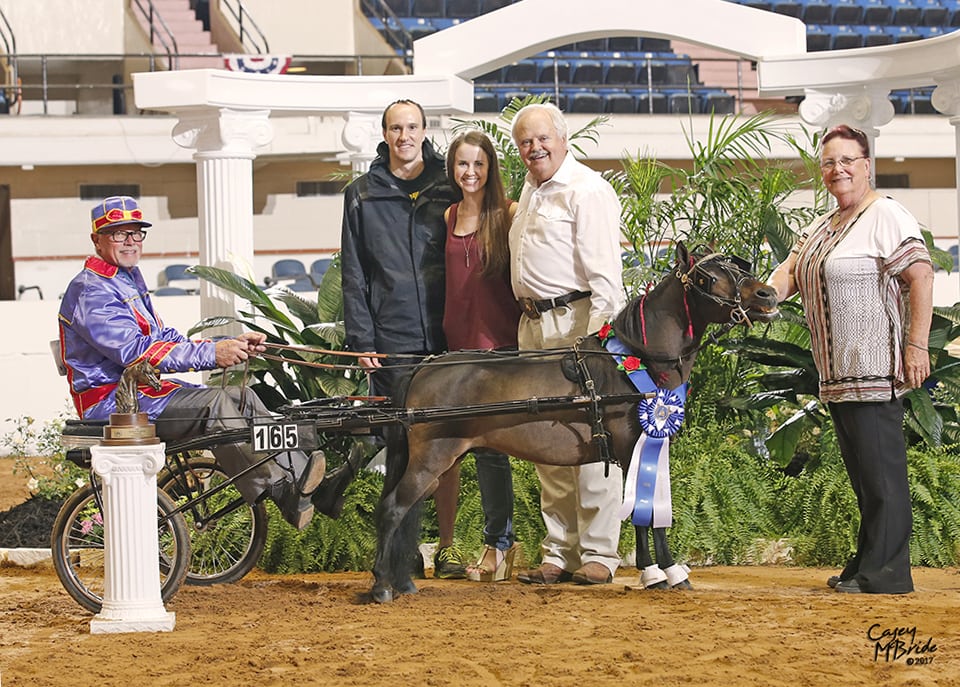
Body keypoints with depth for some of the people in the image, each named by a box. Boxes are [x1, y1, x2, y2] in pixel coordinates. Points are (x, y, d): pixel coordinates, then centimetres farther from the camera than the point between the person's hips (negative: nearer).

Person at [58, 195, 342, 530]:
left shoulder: (130, 280, 21)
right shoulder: (90, 291, -12)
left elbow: (164, 339, 14)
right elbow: (135, 352, -24)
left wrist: (233, 345, 0)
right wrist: (211, 354, -29)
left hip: (145, 388, 9)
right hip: (112, 401, -9)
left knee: (240, 396, -8)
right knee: (214, 404, -26)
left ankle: (298, 471, -21)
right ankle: (281, 489, -30)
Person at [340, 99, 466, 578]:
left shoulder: (448, 189, 8)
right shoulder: (362, 195, 8)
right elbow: (354, 274, 6)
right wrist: (361, 339, -2)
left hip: (443, 338, 0)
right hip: (391, 341, 0)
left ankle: (447, 545, 9)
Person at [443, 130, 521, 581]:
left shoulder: (508, 214, -3)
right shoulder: (449, 217, 13)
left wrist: (522, 333, -9)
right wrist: (449, 337, 14)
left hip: (498, 341, -6)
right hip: (459, 341, 6)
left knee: (490, 443, -7)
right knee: (479, 442, 7)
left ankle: (498, 544, -1)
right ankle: (498, 543, 14)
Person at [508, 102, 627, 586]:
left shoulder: (586, 189, -8)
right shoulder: (531, 189, 20)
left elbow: (602, 270, -15)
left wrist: (600, 332, -23)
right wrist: (528, 314, 18)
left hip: (577, 323, -9)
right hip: (534, 324, 9)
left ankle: (599, 553, -6)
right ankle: (559, 554, 13)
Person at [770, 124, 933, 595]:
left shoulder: (887, 217, -8)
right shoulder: (821, 228, 20)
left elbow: (921, 278, -14)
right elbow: (790, 272, 15)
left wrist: (917, 346, -20)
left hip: (876, 369, -9)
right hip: (837, 373, 9)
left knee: (880, 470, -7)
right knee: (860, 470, 12)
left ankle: (885, 572, -6)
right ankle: (865, 565, 17)